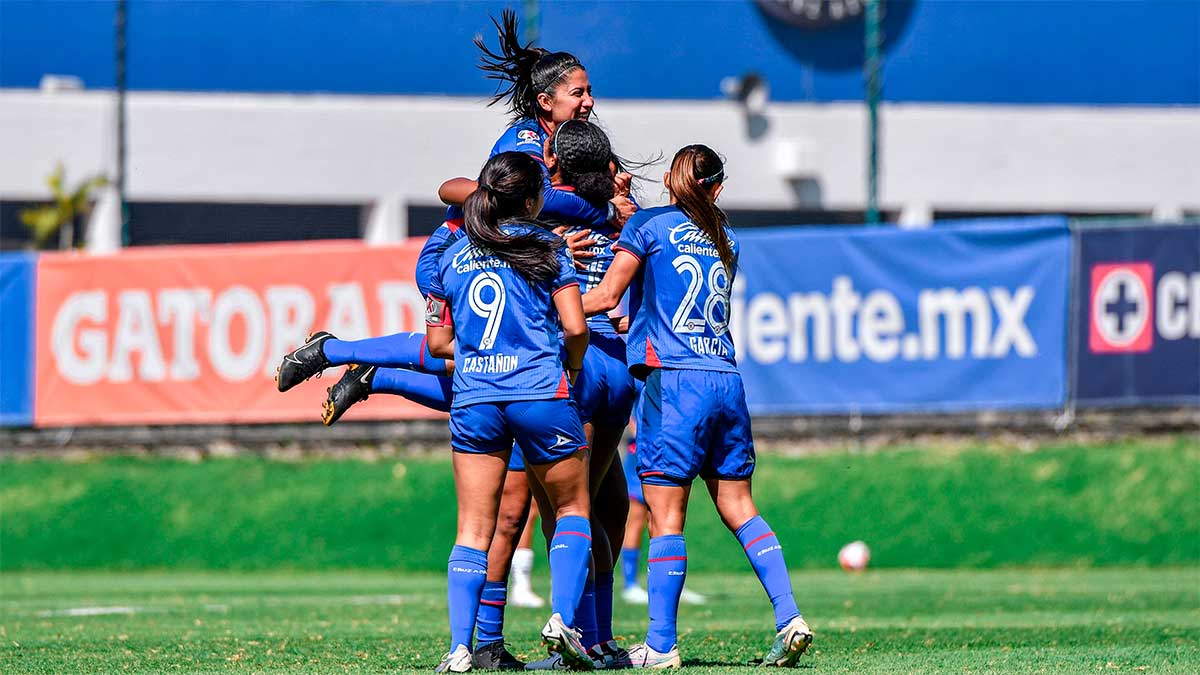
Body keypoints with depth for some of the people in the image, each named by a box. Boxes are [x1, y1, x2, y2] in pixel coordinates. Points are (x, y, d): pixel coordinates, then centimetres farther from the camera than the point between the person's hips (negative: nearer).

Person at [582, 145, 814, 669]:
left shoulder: (649, 225, 2)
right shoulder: (725, 241, 17)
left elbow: (606, 296, 2)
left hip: (672, 381, -5)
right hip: (726, 380, 5)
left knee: (666, 517, -4)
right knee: (739, 508, 12)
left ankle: (660, 645, -4)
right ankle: (789, 618, 1)